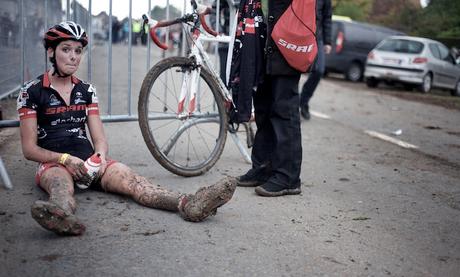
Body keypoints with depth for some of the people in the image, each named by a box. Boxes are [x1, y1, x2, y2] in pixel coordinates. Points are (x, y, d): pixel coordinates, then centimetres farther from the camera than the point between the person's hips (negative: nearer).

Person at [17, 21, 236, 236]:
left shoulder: (86, 90, 15)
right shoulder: (31, 92, 3)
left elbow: (100, 139, 12)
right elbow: (29, 148, -2)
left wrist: (100, 157, -12)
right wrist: (65, 159, -19)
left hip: (89, 161, 3)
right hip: (53, 162, -2)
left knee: (130, 178, -27)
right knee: (60, 182, -39)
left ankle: (187, 204, -54)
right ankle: (62, 215, -76)